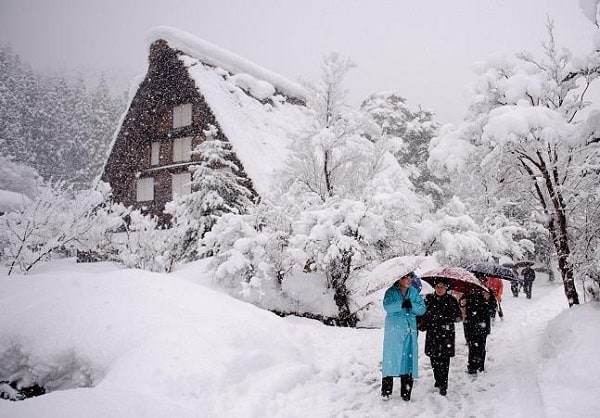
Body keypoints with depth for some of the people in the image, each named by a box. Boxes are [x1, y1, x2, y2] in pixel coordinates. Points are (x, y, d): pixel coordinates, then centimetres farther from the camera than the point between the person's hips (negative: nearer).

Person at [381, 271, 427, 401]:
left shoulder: (414, 292, 9)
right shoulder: (391, 292, -1)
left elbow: (422, 309, 1)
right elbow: (388, 307, -17)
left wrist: (411, 305, -18)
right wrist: (401, 304, -30)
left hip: (410, 331, 3)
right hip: (394, 331, -3)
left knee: (408, 357, 3)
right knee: (391, 357, -2)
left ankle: (406, 392, 13)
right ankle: (386, 390, 11)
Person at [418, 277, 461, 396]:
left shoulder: (451, 300, -1)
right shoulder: (429, 299, 6)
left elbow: (458, 316, -1)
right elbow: (422, 312, 13)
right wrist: (421, 324, -1)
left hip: (446, 334, -3)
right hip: (432, 334, 3)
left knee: (444, 359, -5)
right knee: (434, 358, 9)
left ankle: (443, 385, 3)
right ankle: (438, 380, 28)